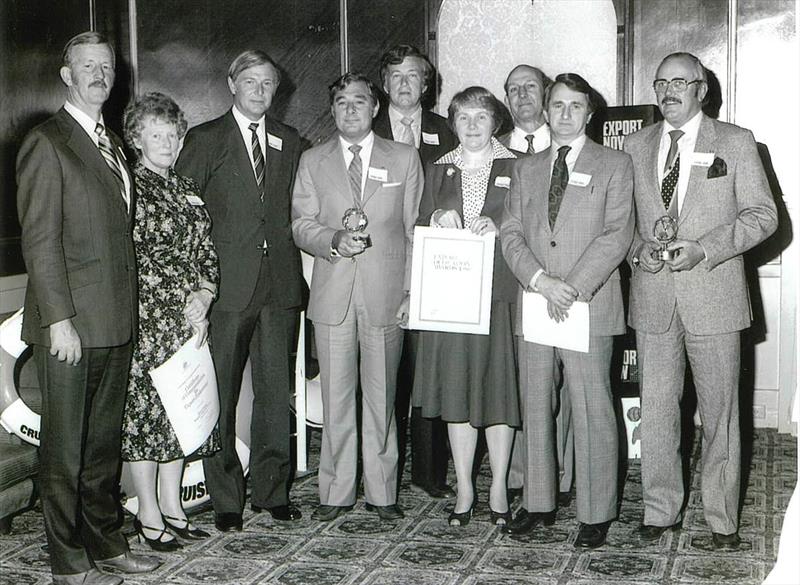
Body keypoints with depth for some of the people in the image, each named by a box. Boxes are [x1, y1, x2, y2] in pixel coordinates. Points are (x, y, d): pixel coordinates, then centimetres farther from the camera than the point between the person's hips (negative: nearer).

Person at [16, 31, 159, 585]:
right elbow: (40, 240, -13)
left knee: (105, 441, 16)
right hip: (71, 322, -7)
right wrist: (59, 319, -18)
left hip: (116, 322, 7)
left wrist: (129, 307, 11)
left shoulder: (112, 142, 16)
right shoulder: (46, 143, -8)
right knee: (65, 448, 3)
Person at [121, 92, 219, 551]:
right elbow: (126, 257, -11)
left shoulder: (187, 189, 15)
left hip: (190, 320, 6)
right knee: (145, 407, -1)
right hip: (145, 320, -6)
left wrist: (205, 295, -2)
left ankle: (171, 505, 20)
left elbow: (206, 250, 15)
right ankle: (149, 514, 9)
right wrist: (181, 304, -11)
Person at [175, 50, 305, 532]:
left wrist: (295, 270, 4)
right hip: (228, 284, -3)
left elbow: (295, 210, 15)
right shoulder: (204, 140, 3)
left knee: (276, 391, 8)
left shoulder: (289, 142, 15)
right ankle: (225, 497, 10)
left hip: (279, 283, 3)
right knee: (220, 393, 0)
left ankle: (272, 491, 18)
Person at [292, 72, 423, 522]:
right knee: (336, 398, 4)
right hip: (333, 295, 1)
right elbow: (302, 225, 7)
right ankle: (337, 492, 14)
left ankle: (382, 493, 14)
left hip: (386, 294, -1)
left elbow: (415, 230, 6)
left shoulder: (405, 159, 8)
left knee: (381, 396, 4)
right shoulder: (313, 162, 11)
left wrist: (411, 291, -1)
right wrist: (335, 240, -14)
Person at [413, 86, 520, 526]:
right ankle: (464, 490, 11)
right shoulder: (438, 171, 15)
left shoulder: (515, 169, 6)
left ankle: (498, 490, 11)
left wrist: (497, 227, -14)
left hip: (499, 291, -2)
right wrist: (437, 219, -6)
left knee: (499, 386, 0)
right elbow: (419, 230, 15)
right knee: (456, 388, 3)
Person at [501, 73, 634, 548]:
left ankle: (596, 514, 7)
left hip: (589, 306, -4)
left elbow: (617, 234, -6)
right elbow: (511, 234, 7)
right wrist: (541, 280, -11)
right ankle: (539, 503, 20)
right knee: (535, 407, 9)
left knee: (593, 411, -2)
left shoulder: (614, 165, 4)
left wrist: (573, 287, -14)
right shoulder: (526, 169, 16)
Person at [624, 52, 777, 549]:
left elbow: (763, 214, -1)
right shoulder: (637, 146, 12)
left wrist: (705, 249, -14)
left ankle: (722, 519, 15)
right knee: (656, 409, 5)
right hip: (653, 298, 3)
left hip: (713, 295, -2)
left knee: (719, 411, 4)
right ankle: (660, 510, 18)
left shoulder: (735, 142, 3)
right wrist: (638, 249, -6)